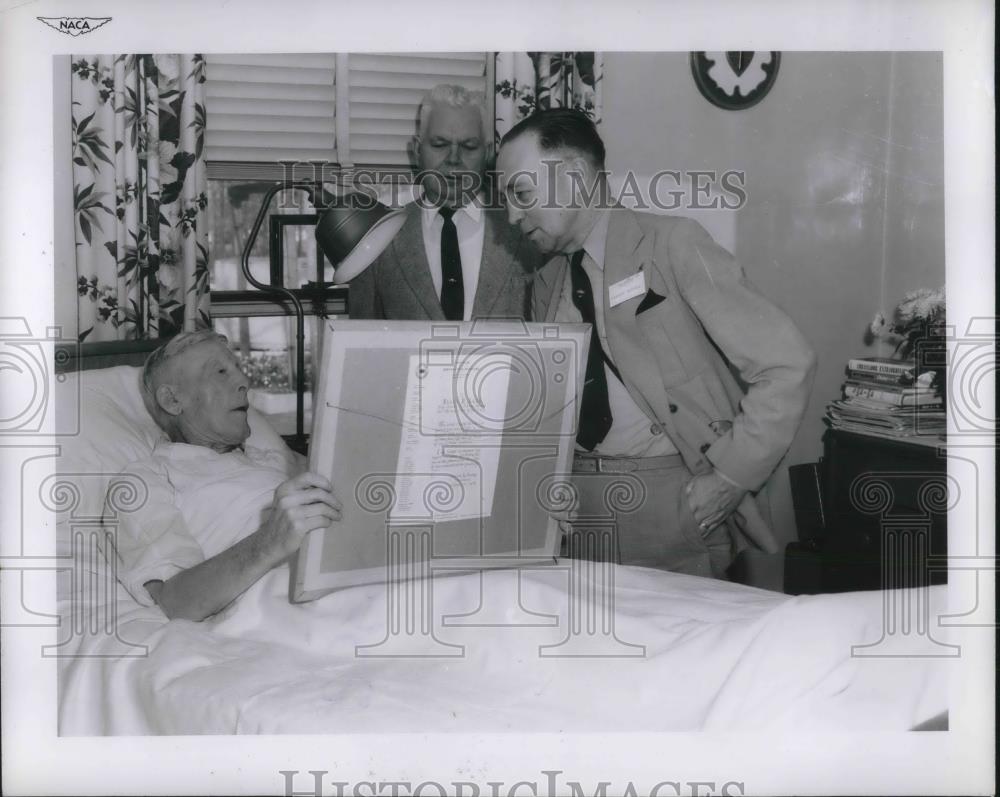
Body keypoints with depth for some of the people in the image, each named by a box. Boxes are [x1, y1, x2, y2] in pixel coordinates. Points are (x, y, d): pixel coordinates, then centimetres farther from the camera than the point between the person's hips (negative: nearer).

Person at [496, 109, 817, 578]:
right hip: (575, 504, 5)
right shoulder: (545, 287, 12)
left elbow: (787, 364, -11)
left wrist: (729, 478, -13)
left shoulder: (672, 244, -7)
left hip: (673, 500, -5)